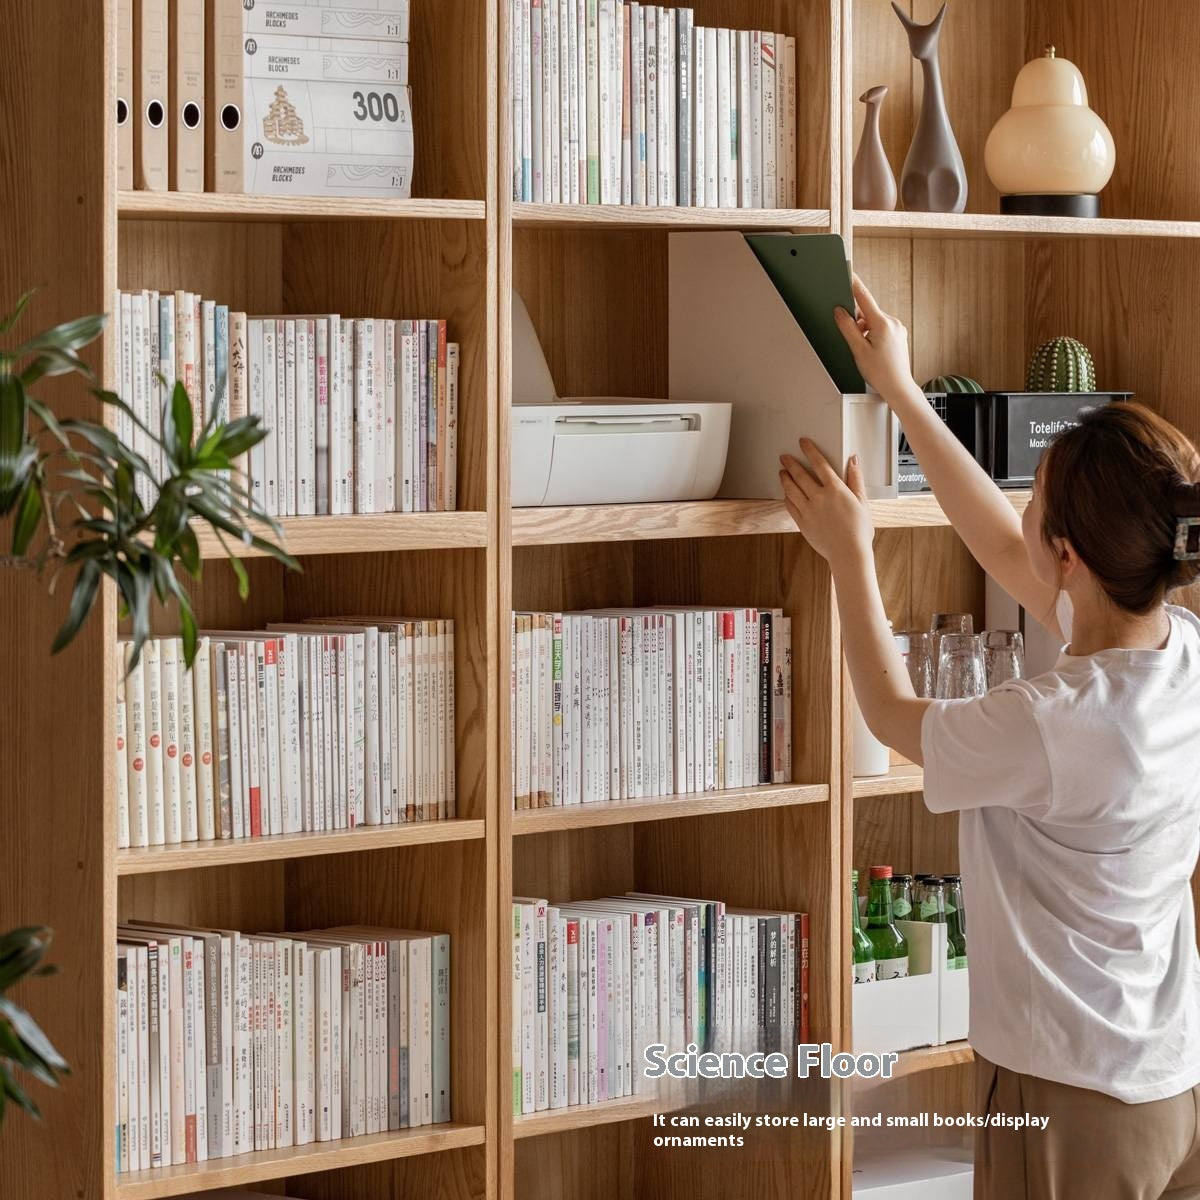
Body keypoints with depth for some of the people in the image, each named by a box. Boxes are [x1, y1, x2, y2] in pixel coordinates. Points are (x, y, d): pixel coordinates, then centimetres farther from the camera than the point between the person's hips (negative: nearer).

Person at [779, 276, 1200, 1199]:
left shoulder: (1053, 727, -28)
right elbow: (1006, 552, 9)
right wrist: (902, 395, 13)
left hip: (1076, 1103, -7)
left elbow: (893, 716, -6)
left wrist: (849, 553, 5)